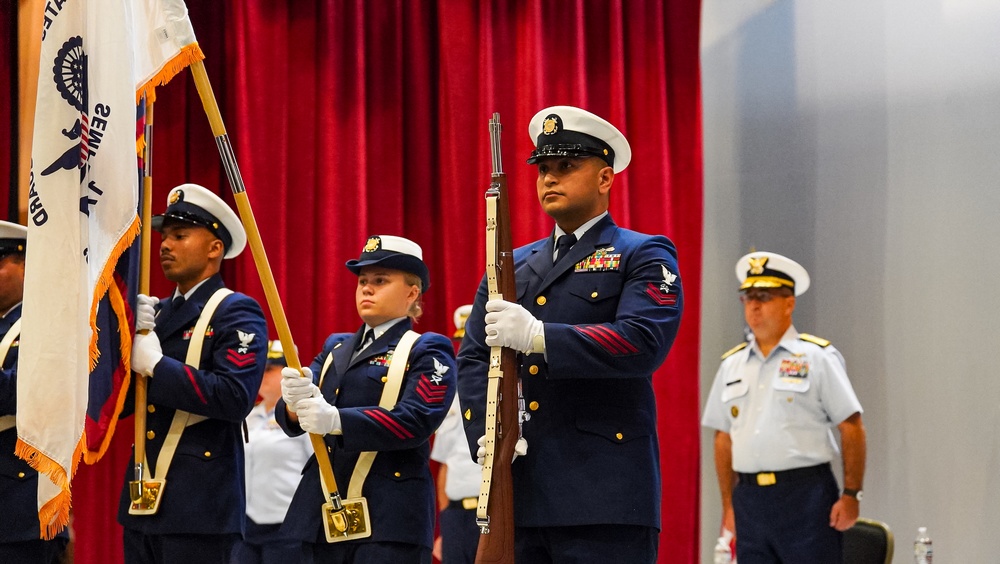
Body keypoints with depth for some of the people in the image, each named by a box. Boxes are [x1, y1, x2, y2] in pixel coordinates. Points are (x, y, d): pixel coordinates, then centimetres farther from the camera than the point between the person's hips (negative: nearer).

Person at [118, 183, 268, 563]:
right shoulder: (156, 313, 17)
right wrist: (128, 337, -6)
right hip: (142, 503, 7)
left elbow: (234, 397, -21)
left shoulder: (238, 314, -5)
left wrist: (156, 365, -17)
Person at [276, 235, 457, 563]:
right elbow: (291, 420, 9)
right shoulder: (335, 348, 20)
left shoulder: (427, 351, 1)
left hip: (388, 518, -6)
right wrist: (296, 401, -17)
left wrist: (336, 420, -29)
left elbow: (416, 421, -16)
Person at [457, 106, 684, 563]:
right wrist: (487, 435, -6)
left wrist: (538, 336, -21)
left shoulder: (644, 257, 3)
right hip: (518, 495, 5)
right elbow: (472, 358, 13)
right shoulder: (511, 266, 20)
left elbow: (644, 342, -15)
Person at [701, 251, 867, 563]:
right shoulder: (731, 365, 14)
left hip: (804, 495, -5)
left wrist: (851, 495, -9)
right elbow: (723, 438, 16)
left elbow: (852, 429, -3)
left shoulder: (817, 358, 0)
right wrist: (728, 503, 10)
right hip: (749, 500, 5)